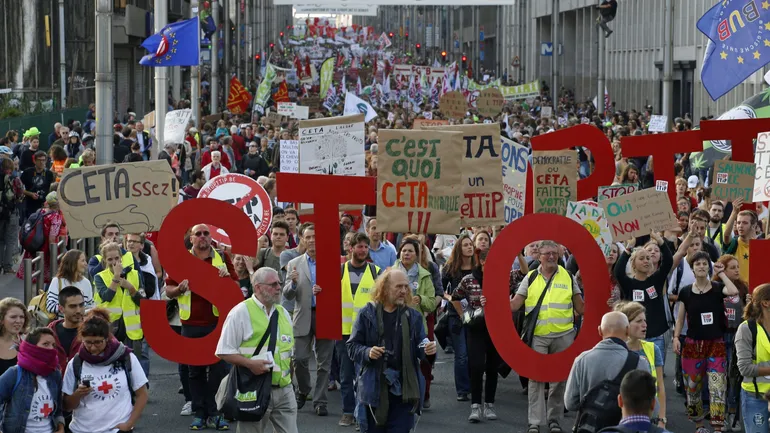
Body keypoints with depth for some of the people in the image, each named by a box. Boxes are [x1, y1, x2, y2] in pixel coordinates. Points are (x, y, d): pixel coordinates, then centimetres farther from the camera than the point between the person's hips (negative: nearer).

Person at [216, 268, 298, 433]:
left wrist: (289, 379, 16)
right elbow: (224, 351, -8)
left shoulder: (283, 313, 15)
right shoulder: (241, 312, -6)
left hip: (284, 390, 6)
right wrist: (250, 363, -21)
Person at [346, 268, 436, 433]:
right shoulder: (367, 314, 0)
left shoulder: (413, 316, 6)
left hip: (404, 389, 1)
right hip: (374, 387, -1)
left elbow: (419, 349, 7)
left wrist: (428, 350, -16)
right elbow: (352, 346, 2)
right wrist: (367, 352, -17)